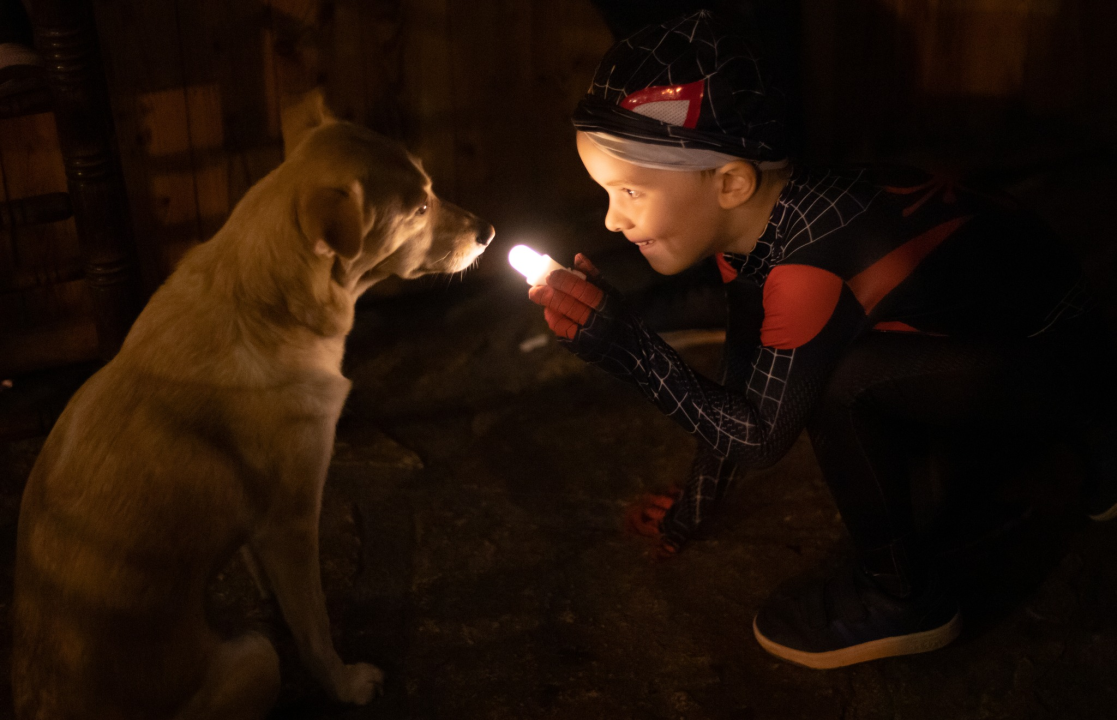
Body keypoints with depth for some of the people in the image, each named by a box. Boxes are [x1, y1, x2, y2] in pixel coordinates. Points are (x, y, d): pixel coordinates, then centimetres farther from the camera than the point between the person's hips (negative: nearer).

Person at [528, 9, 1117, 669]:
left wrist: (624, 344, -30)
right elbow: (741, 386, 6)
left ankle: (902, 599, -3)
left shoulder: (808, 260, -32)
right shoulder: (750, 220, -5)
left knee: (843, 383, -29)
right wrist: (694, 511, 13)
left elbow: (759, 435, -23)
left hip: (1058, 352, -10)